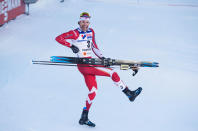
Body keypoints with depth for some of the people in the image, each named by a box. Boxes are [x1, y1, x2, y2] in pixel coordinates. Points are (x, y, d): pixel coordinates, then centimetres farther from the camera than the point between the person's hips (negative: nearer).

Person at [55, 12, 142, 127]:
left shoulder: (91, 32, 13)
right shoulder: (75, 33, -8)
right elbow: (58, 38, -11)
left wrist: (102, 57, 14)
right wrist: (71, 45, -19)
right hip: (83, 64, -8)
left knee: (93, 91, 6)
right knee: (112, 73, -11)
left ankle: (84, 118, 14)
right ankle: (129, 94, 1)